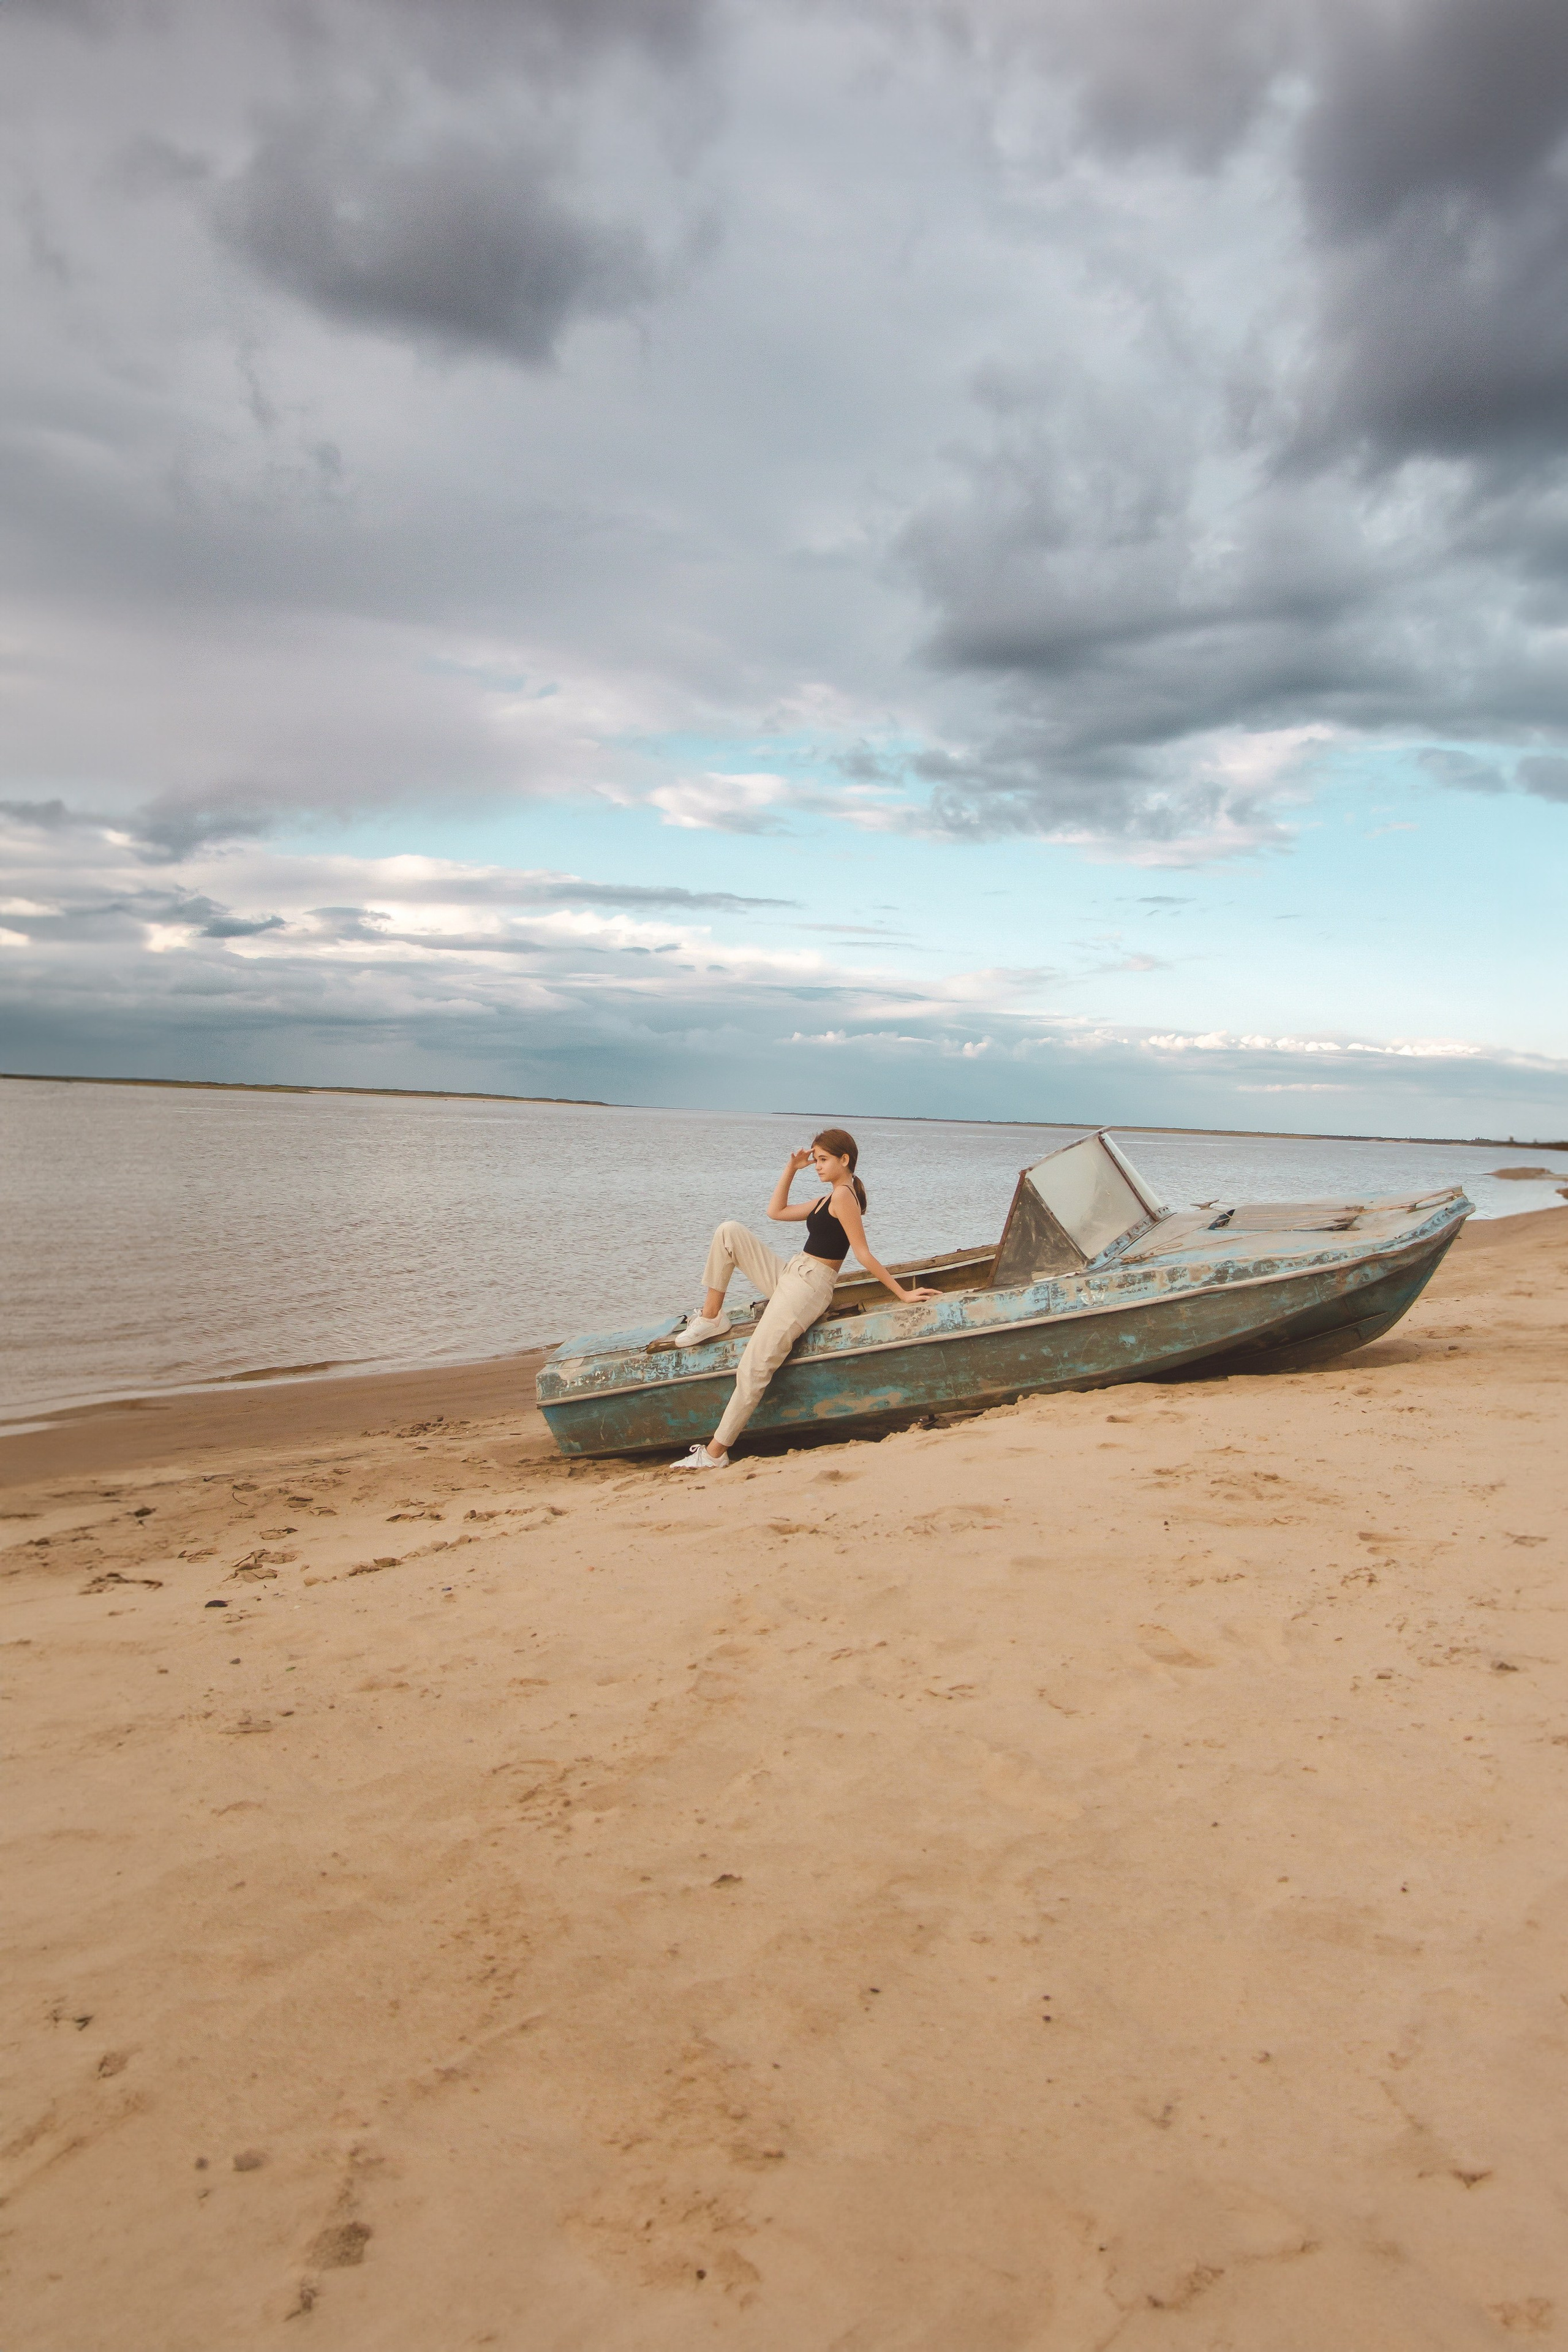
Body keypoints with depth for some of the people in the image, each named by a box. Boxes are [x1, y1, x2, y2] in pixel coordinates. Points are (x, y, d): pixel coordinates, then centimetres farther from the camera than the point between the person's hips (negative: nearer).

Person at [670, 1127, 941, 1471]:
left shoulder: (843, 1196, -13)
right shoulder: (828, 1199, 18)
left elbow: (864, 1255, -15)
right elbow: (776, 1212, 24)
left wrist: (901, 1293, -18)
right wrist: (791, 1169, 16)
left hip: (808, 1287, -10)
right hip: (789, 1276, 10)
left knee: (753, 1369, -17)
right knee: (729, 1232, 4)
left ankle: (715, 1452, -13)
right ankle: (712, 1317, 3)